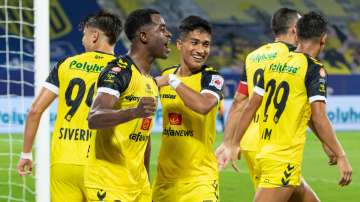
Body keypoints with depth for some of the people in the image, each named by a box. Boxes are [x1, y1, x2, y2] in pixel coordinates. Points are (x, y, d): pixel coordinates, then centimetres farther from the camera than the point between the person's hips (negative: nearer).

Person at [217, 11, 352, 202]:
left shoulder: (274, 64, 10)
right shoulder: (314, 68, -9)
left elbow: (250, 107, 13)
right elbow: (318, 118, -16)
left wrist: (234, 144, 22)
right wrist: (341, 157, -13)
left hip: (264, 154, 8)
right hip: (284, 162, -8)